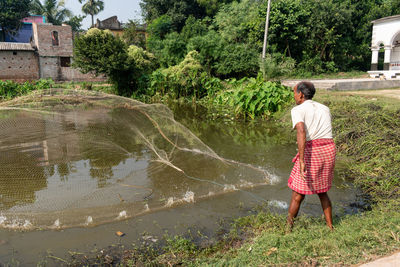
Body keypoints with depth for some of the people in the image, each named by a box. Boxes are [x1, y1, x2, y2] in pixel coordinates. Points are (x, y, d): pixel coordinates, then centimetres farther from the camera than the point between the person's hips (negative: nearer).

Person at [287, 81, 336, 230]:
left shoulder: (298, 110, -3)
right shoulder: (325, 109, 17)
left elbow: (301, 132, -21)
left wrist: (301, 161, -25)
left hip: (310, 152, -6)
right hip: (329, 150, 6)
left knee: (298, 195, 8)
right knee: (322, 192, 23)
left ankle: (288, 227, 22)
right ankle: (330, 227, 30)